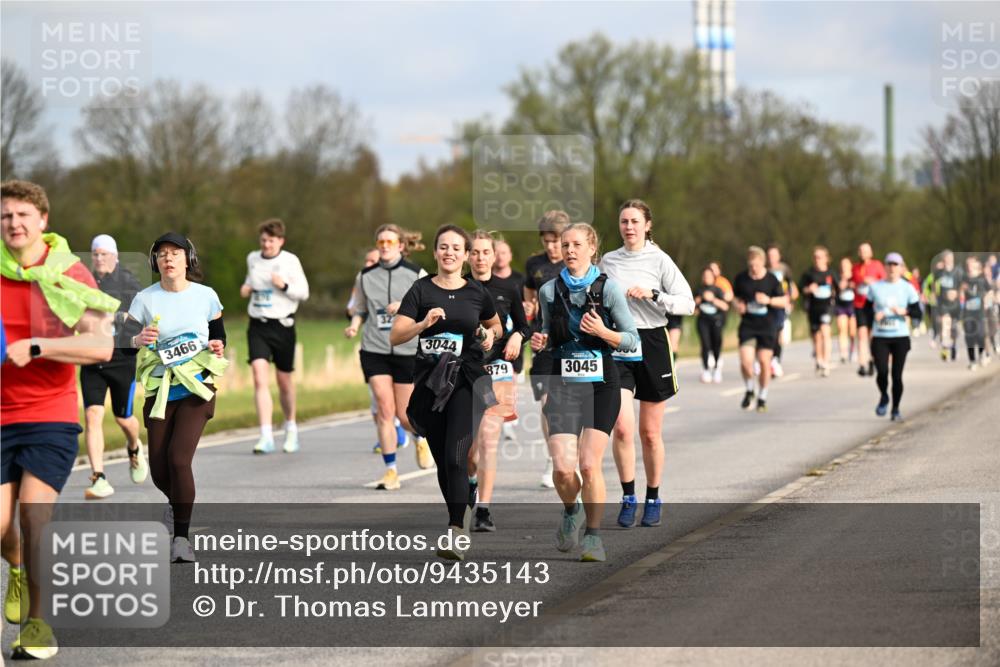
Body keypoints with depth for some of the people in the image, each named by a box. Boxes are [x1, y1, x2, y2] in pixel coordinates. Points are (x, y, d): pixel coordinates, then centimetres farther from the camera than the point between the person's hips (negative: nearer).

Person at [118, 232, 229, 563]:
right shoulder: (146, 299, -3)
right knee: (159, 469, 2)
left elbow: (218, 333, 17)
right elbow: (122, 338, -13)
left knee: (178, 458, -18)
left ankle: (181, 537, -9)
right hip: (160, 391, 1)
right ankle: (177, 502, 39)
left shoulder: (206, 296, 1)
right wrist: (137, 339, -34)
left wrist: (218, 346, -6)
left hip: (197, 389, -1)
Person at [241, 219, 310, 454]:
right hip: (258, 326, 2)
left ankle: (291, 429, 35)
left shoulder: (290, 261, -5)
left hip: (282, 324, -2)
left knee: (284, 380, 10)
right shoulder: (252, 259, 6)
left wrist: (284, 286, -19)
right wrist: (246, 288, 4)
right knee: (260, 378, -15)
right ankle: (266, 437, -18)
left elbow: (304, 292, -1)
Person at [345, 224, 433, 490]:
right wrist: (354, 325, -1)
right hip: (374, 349, 1)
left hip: (408, 350, -1)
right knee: (385, 409, -8)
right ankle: (391, 470, -2)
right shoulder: (366, 276, 7)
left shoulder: (416, 274, 0)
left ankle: (421, 438, 38)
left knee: (405, 416, 3)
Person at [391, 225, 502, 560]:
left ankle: (456, 534, -21)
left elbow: (496, 325, 24)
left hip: (467, 381, -2)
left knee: (456, 457, -16)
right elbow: (395, 336, -7)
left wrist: (491, 335, 2)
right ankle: (464, 512, 31)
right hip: (429, 382, 2)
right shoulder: (421, 290, 1)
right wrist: (423, 324, -24)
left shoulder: (476, 293, 5)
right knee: (441, 461, 9)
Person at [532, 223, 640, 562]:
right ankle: (571, 511, 22)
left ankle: (593, 536, 8)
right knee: (563, 467, -11)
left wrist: (603, 332, -16)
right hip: (563, 384, 2)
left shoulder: (608, 288, -3)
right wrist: (541, 342, -1)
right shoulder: (549, 291, 7)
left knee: (590, 466, -9)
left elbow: (632, 339, 1)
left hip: (601, 384, -2)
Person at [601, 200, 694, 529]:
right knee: (622, 427, -14)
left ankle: (653, 499, 20)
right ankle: (628, 498, -3)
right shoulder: (608, 261, 9)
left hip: (652, 345, -2)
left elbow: (687, 303, -10)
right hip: (617, 348, 2)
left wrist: (652, 294, -21)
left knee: (650, 433, 5)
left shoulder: (659, 260, -2)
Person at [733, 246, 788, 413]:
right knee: (745, 361, -13)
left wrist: (769, 300, -17)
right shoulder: (741, 278, 0)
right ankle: (749, 391, 15)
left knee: (764, 362, 0)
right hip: (747, 325, 1)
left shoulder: (771, 279, -5)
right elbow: (736, 297, 15)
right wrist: (738, 305, -7)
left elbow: (784, 300, 1)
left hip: (767, 326, -1)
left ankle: (762, 398, 18)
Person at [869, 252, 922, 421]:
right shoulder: (876, 287, 5)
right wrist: (874, 315, -11)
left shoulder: (907, 288, 2)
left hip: (900, 337, 0)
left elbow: (917, 313, 0)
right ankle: (883, 397, 15)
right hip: (880, 337, 0)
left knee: (897, 375, -1)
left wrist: (904, 311, -19)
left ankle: (896, 409, 14)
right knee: (882, 372, -15)